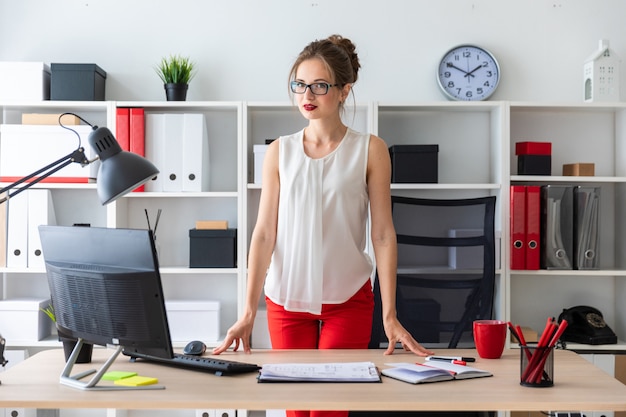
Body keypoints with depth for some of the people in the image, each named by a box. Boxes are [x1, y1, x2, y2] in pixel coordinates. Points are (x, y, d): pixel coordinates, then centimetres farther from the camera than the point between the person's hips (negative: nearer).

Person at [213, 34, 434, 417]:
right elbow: (264, 233, 0)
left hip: (347, 300, -2)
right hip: (286, 299, 2)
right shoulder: (279, 152, 3)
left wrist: (390, 315, -9)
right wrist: (249, 311, -7)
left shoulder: (370, 150, -2)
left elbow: (383, 234, -4)